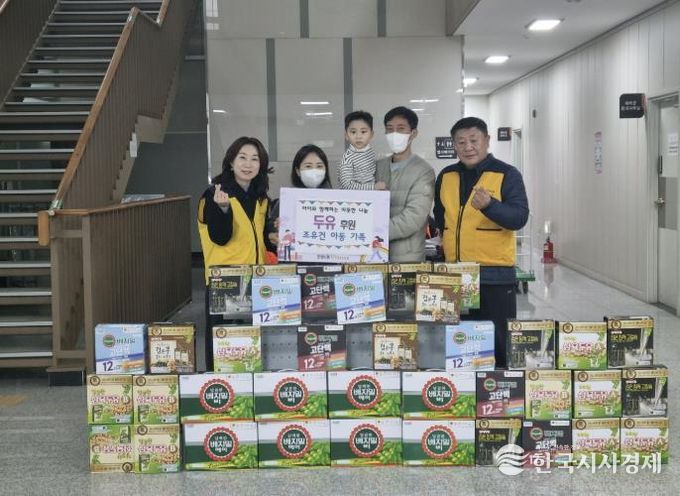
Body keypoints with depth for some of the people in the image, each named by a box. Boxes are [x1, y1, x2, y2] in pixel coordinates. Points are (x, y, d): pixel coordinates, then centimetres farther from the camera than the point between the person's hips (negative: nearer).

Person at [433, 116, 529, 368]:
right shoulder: (446, 176, 10)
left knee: (498, 343, 2)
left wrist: (489, 205, -32)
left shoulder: (507, 175, -5)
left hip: (495, 275, -5)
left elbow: (519, 217, -16)